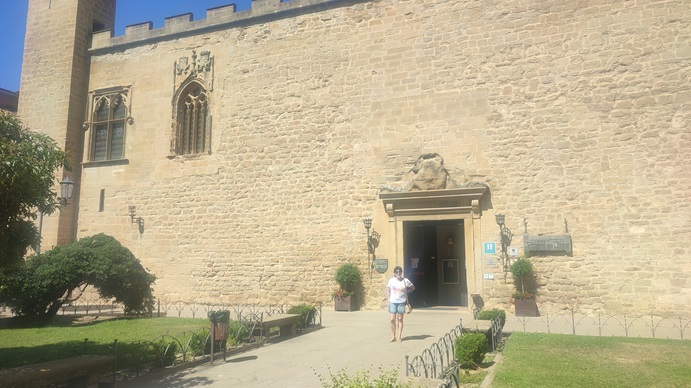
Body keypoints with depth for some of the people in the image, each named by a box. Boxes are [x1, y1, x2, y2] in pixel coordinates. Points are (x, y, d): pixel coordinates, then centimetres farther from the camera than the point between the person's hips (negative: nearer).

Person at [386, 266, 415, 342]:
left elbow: (412, 287, 12)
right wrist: (388, 299, 3)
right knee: (392, 319, -2)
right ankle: (393, 336, 11)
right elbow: (388, 290, 10)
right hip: (392, 302, 1)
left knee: (400, 319, 4)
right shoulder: (391, 280, 0)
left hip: (401, 302, -1)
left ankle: (399, 337, 12)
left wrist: (406, 291, 1)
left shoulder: (405, 281, -3)